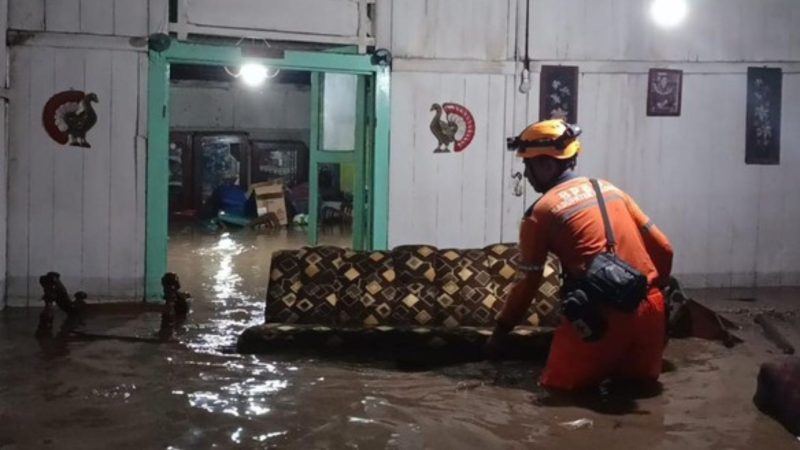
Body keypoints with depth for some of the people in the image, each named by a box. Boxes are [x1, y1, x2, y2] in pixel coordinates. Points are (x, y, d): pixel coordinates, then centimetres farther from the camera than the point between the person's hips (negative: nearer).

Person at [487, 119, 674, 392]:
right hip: (650, 306, 6)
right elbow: (663, 249, 15)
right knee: (641, 377, 25)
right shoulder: (609, 188, 15)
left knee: (560, 383, 10)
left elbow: (528, 283, 3)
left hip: (604, 315, -5)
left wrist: (501, 330, 15)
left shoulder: (541, 212, 0)